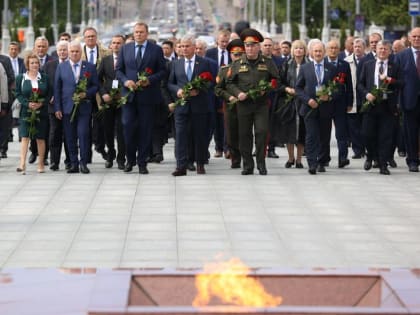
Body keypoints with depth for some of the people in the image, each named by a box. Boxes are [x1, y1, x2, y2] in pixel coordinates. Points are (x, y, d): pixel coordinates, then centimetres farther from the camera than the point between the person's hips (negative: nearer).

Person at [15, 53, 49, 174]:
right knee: (25, 137, -10)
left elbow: (49, 94, 5)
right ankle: (22, 163, -16)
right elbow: (18, 94, 1)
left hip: (41, 112, 1)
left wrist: (41, 103, -12)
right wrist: (28, 104, -15)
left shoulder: (44, 77, 5)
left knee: (40, 138, 5)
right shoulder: (20, 78, 3)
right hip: (26, 112, -1)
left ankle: (41, 163, 15)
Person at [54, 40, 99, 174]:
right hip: (67, 107, 1)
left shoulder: (90, 67, 6)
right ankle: (74, 164, 8)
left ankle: (83, 163, -3)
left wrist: (86, 94, -13)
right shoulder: (61, 67, 8)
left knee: (83, 135, -10)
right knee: (70, 137, 2)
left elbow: (96, 86, 7)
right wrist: (57, 108, 0)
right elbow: (57, 89, 7)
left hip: (84, 107, -1)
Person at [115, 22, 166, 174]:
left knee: (146, 129, 1)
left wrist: (149, 80, -14)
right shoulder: (125, 49, 10)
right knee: (128, 127, -3)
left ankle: (142, 163, 8)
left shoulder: (156, 50, 4)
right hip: (129, 94, 1)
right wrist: (125, 81, -9)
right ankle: (130, 160, 11)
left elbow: (162, 71, 2)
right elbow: (118, 69, 10)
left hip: (148, 95, -1)